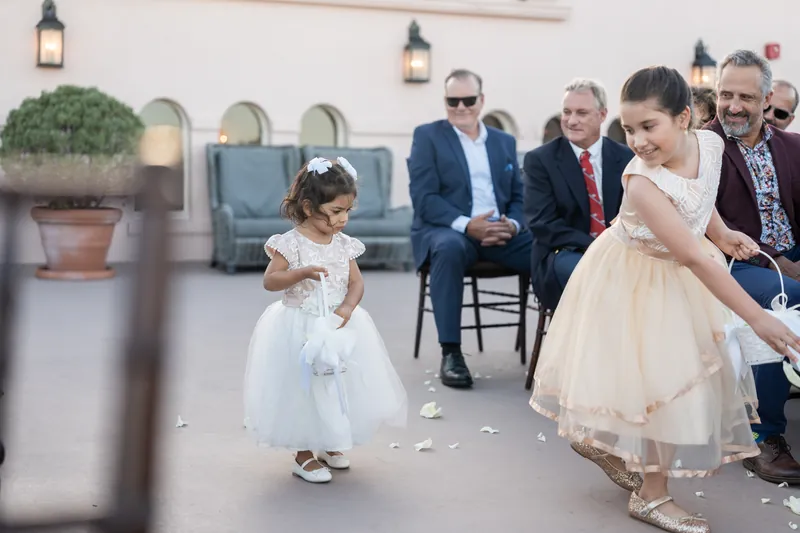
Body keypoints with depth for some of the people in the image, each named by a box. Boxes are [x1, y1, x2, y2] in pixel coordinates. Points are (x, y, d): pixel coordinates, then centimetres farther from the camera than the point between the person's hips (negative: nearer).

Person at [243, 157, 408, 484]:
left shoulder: (343, 244, 1)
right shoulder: (291, 243, -14)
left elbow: (357, 282, 0)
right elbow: (269, 281, -14)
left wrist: (347, 308, -18)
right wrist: (303, 273, -28)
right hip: (300, 329, -5)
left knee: (339, 385, 12)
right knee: (304, 387, 2)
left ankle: (330, 445, 34)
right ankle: (303, 454, 18)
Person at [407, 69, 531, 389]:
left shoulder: (504, 141, 19)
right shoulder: (427, 136, 5)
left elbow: (518, 197, 14)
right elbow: (423, 198, -6)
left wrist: (512, 224, -10)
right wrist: (466, 225, -21)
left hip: (501, 233, 4)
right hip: (447, 230, -4)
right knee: (450, 248, -40)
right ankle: (451, 353, -32)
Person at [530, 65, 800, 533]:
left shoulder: (710, 143, -16)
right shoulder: (644, 184, -36)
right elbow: (694, 259, -36)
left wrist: (722, 234, -8)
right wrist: (758, 319, -35)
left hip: (678, 274, 7)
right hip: (638, 282, -7)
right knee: (659, 375, -1)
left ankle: (600, 440, 38)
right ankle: (652, 495, 17)